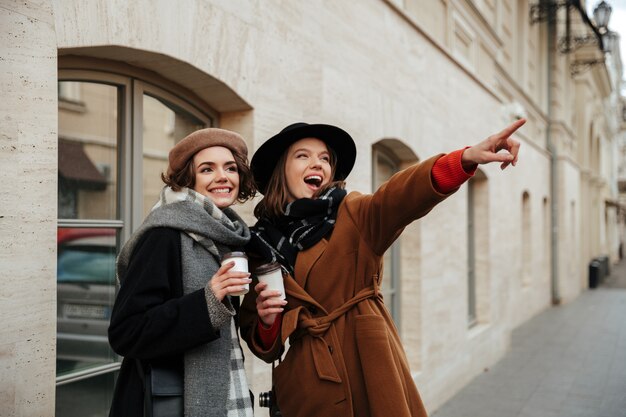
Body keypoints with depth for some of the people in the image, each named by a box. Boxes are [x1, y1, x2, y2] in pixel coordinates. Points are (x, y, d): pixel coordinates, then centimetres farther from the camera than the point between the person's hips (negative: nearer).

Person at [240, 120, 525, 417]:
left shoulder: (353, 216, 0)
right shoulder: (260, 244, 4)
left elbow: (400, 196, -23)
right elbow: (260, 343, 9)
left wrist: (466, 159, -40)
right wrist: (268, 323, -14)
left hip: (371, 372, -1)